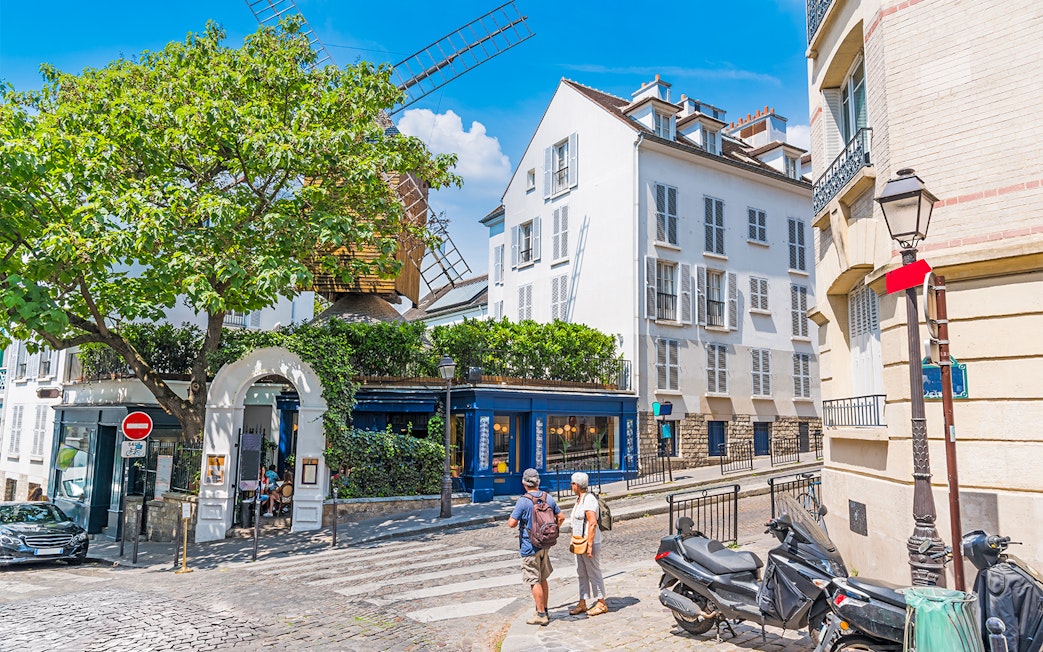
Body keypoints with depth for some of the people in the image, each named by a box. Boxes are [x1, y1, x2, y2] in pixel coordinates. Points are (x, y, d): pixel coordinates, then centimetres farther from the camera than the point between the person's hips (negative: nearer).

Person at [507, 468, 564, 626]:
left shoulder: (523, 501, -17)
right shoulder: (548, 498, 2)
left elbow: (512, 523, -18)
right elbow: (561, 517, 10)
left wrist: (509, 519, 4)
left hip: (529, 546, -6)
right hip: (545, 545, 6)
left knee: (534, 581, 1)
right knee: (542, 579, 18)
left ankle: (541, 615, 5)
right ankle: (544, 611, 26)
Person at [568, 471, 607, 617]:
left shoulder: (589, 500, -18)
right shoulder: (579, 499, 13)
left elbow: (593, 523, -24)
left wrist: (589, 545, -24)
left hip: (589, 542, -10)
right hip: (579, 543, 10)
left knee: (594, 573, 0)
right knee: (581, 573, 13)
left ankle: (601, 603, 10)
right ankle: (582, 603, 20)